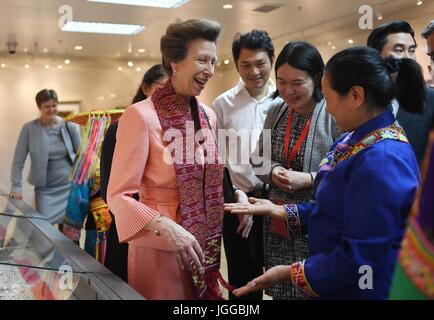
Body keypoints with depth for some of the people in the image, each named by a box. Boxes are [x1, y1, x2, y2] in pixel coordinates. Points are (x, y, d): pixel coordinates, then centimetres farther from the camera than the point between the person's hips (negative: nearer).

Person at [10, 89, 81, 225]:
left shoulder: (70, 127, 0)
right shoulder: (29, 128, -4)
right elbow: (18, 161, -2)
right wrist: (16, 187, -8)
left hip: (70, 186, 1)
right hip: (46, 189, -1)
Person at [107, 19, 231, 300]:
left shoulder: (209, 115, 5)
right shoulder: (141, 115, -15)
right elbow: (119, 195, -16)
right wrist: (165, 227, -28)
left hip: (207, 248, 6)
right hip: (159, 250, -6)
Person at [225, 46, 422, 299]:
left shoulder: (381, 160, -29)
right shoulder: (362, 137, 2)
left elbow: (358, 258, -27)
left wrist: (291, 273, -18)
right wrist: (280, 211, 4)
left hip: (358, 290, -8)